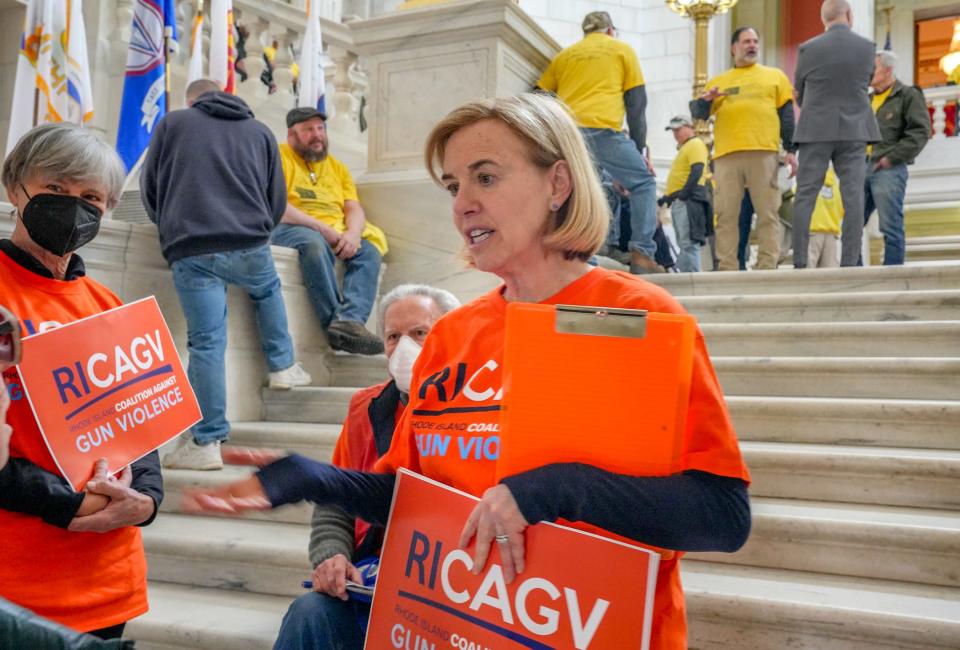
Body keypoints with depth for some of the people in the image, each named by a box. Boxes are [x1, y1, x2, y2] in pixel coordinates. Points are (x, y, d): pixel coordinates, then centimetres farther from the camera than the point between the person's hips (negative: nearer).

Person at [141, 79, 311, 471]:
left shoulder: (172, 123, 14)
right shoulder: (260, 131, 17)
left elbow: (149, 188, 17)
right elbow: (277, 202, 18)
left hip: (191, 251, -1)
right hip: (249, 244, 2)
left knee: (206, 343, -2)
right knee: (268, 291, 34)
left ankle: (207, 442, 2)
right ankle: (282, 366, 37)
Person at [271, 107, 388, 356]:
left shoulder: (337, 167, 23)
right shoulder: (279, 157, 6)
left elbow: (355, 209, 12)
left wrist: (353, 233, -13)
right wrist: (320, 227, -18)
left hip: (336, 234, 5)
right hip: (289, 229, -5)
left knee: (369, 251, -23)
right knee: (314, 244, -38)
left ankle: (351, 321, -42)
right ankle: (335, 322, -41)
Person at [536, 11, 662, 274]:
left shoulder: (563, 55, 28)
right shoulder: (622, 49, 19)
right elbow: (636, 102, 12)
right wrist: (640, 148, 13)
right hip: (601, 129, -3)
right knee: (643, 183, 7)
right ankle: (642, 255, -7)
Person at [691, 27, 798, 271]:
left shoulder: (774, 76, 19)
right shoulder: (718, 81, 22)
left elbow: (786, 115, 12)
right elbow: (699, 114, 16)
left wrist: (791, 150, 1)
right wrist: (706, 99, -7)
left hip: (763, 153, -1)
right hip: (726, 155, 1)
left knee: (767, 213, -5)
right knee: (726, 215, -3)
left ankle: (767, 267, -4)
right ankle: (727, 269, -2)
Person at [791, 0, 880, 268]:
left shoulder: (809, 49, -3)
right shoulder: (867, 47, 3)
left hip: (816, 130, -1)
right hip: (854, 130, 2)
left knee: (805, 196, 1)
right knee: (852, 197, 2)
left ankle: (799, 262, -5)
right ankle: (850, 262, -1)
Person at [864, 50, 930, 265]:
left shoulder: (908, 95, 3)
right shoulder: (868, 100, 22)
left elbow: (920, 132, -8)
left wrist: (891, 158, -14)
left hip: (888, 170, -7)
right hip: (863, 168, 7)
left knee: (891, 228, -8)